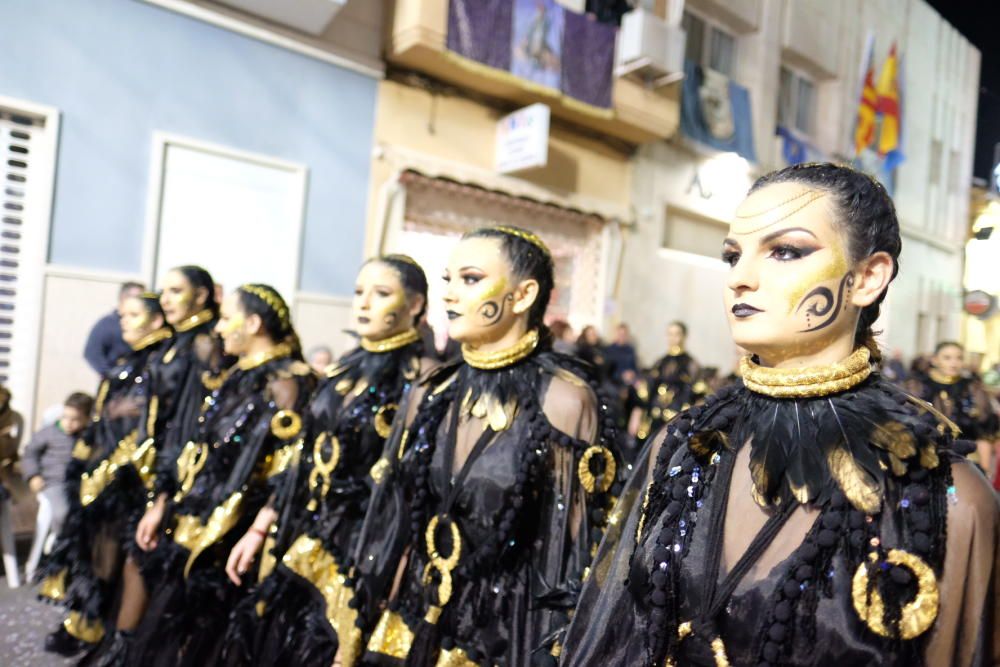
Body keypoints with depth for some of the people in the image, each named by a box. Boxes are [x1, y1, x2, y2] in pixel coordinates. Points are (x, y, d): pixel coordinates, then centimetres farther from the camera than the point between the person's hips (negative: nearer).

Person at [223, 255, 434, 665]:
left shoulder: (422, 376, -12)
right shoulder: (346, 369, 9)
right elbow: (308, 460, 13)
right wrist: (262, 528, 13)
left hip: (362, 552, -7)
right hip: (302, 542, 7)